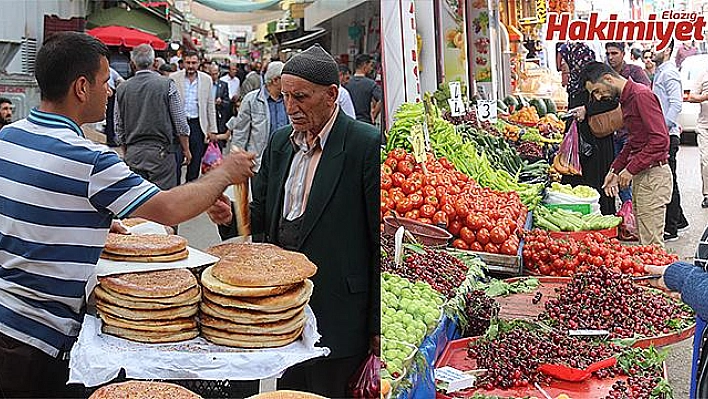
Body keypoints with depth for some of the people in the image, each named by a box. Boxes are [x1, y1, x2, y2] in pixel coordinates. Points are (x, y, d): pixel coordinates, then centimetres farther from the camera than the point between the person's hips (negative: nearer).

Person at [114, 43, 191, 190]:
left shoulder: (122, 89, 3)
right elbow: (181, 123, -4)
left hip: (133, 153, 3)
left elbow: (119, 129, 10)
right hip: (161, 151, -3)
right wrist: (186, 149, 8)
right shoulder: (167, 85, -7)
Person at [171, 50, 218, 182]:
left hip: (197, 124, 2)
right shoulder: (174, 78, -1)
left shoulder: (206, 79, 5)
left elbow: (210, 106, 8)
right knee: (176, 161, -4)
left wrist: (212, 129, 5)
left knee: (195, 162, 8)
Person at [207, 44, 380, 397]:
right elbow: (261, 216, 17)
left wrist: (376, 325, -12)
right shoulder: (280, 142, 9)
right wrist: (230, 219, -6)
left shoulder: (367, 145, -13)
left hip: (336, 312, -6)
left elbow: (381, 240, -13)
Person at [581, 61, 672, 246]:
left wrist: (631, 169, -18)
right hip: (640, 175, 10)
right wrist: (615, 170, 15)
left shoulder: (641, 95, -15)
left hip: (653, 174, -10)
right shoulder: (626, 99, 17)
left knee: (651, 243, -6)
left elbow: (660, 139, -22)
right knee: (643, 239, 12)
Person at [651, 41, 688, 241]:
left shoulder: (669, 72, -11)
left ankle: (670, 229, -1)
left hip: (667, 136, -10)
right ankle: (678, 220, 27)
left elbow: (676, 104, -21)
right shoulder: (660, 72, 19)